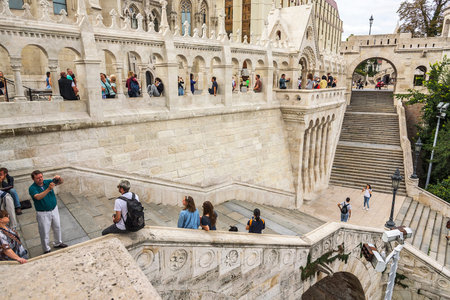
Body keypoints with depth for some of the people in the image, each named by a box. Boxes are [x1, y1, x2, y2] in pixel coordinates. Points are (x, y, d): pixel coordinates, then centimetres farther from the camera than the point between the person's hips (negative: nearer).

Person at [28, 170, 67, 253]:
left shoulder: (47, 182, -5)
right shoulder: (32, 188, -17)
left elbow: (61, 182, -8)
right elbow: (38, 197, -34)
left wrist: (59, 178, -31)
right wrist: (49, 189, -46)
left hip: (54, 209, 5)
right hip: (43, 213, -4)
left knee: (57, 227, 20)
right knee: (45, 232, 7)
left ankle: (58, 243, 42)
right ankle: (46, 250, 25)